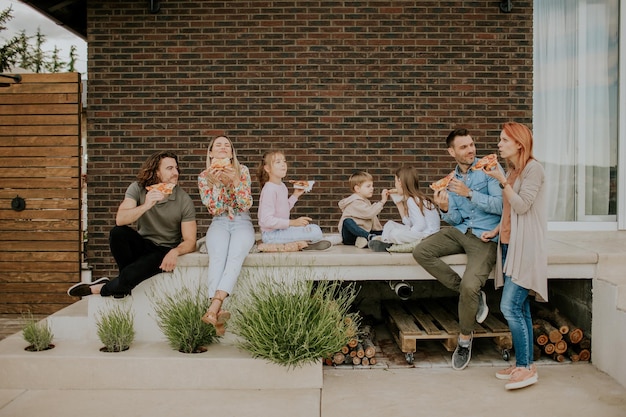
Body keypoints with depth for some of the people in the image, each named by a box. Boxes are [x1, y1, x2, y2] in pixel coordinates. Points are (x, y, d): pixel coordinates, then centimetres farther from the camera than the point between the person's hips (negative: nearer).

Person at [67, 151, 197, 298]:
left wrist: (175, 251, -35)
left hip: (164, 251, -3)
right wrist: (145, 206, -37)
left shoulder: (184, 200, -12)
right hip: (142, 244, 3)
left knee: (130, 275, -30)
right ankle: (125, 283, -7)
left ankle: (100, 289, 4)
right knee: (117, 232, -29)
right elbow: (120, 220, -21)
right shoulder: (138, 188, -7)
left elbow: (190, 242, -13)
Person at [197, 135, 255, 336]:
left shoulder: (242, 170, 3)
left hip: (242, 223, 0)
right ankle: (218, 311, -48)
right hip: (219, 224, 1)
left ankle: (214, 307, -47)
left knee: (235, 256, -34)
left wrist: (235, 180, -18)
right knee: (217, 258, -33)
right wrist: (217, 183, -15)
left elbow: (246, 205, -4)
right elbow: (214, 210, -2)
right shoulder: (204, 176, 6)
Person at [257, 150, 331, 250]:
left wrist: (295, 195, 12)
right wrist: (293, 222, -25)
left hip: (281, 229, 10)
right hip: (271, 235, -10)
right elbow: (267, 220, -25)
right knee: (315, 232, -20)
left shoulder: (282, 186, 9)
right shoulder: (269, 189, -19)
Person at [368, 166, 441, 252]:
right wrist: (399, 204, 16)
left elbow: (421, 225, -23)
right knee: (390, 224, 10)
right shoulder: (415, 198, 13)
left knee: (395, 233, -27)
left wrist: (405, 235, -13)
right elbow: (409, 223, 11)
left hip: (427, 235, -10)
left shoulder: (411, 200, -15)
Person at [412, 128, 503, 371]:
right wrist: (445, 209, -11)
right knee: (421, 252, -14)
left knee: (470, 285, -25)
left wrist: (470, 193, -20)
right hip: (460, 231, 6)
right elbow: (455, 219, 11)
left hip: (486, 237, -6)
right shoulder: (452, 180, 13)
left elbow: (501, 206, -14)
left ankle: (465, 338, 4)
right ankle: (474, 296, -5)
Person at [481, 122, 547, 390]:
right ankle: (524, 365, 16)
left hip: (525, 248, -9)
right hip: (509, 245, 9)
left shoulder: (533, 168, -8)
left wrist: (503, 181, -18)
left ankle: (525, 367, -4)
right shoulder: (512, 170, 17)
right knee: (520, 309, 10)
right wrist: (496, 231, 13)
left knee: (510, 307, -13)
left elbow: (522, 205, -16)